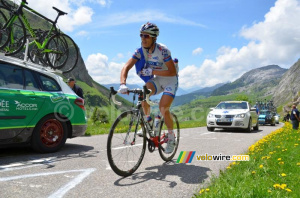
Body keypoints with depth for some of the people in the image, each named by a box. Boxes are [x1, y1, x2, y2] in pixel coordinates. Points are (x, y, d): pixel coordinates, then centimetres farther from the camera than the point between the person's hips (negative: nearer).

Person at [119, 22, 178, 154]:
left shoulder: (162, 50, -25)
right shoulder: (140, 51, -13)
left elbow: (172, 72, -26)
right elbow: (126, 67, -22)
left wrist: (152, 71, -32)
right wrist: (123, 84, -39)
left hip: (170, 80, -4)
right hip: (157, 79, 4)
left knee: (163, 109, -19)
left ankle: (171, 137, 5)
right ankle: (147, 119, -2)